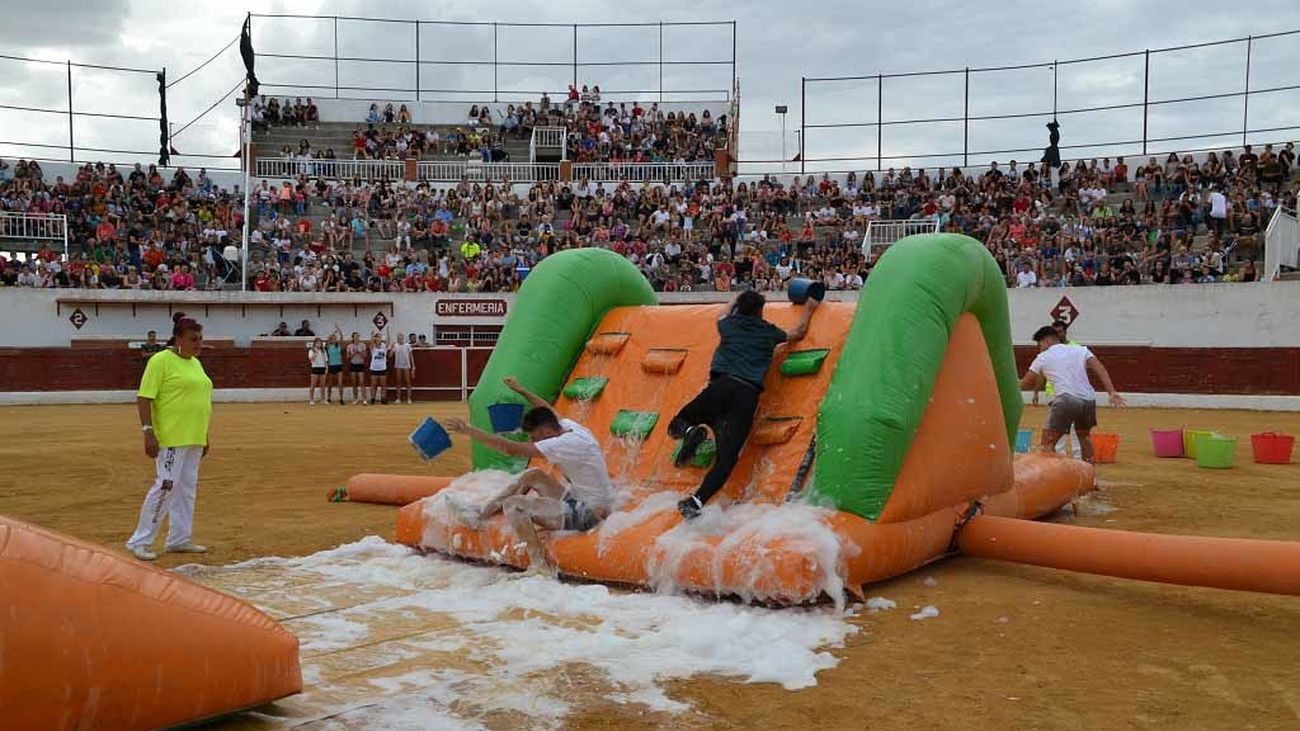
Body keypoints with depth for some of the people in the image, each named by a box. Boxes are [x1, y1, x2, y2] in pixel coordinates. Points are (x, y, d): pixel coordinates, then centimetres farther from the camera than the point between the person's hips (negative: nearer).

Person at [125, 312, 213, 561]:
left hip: (193, 439, 8)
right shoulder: (161, 361, -10)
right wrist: (148, 432, -21)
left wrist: (205, 436, 20)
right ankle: (139, 541, 1)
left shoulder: (195, 363, 15)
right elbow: (144, 398, -14)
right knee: (166, 486, -9)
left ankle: (179, 539, 21)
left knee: (187, 488, 12)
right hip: (170, 438, -8)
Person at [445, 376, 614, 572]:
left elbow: (509, 448, -24)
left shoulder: (566, 444, -23)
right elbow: (548, 410, 26)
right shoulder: (571, 427, 2)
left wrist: (468, 431, -18)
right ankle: (479, 515, 24)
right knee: (533, 476, 20)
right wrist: (520, 390, 36)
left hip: (587, 515, -10)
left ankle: (540, 568, -19)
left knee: (513, 505, -15)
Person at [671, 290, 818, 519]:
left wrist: (737, 301, 65)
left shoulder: (729, 325, 21)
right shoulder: (769, 332, 18)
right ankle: (697, 500, -24)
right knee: (727, 457, -4)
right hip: (748, 394, 0)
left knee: (676, 426, 13)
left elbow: (723, 315, 48)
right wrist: (809, 308, 52)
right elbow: (798, 333, 38)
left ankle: (691, 432, -23)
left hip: (721, 385, 0)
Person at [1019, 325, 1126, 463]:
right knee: (1084, 435, 28)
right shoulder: (1081, 350, 19)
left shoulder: (1042, 358, 13)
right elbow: (1100, 370, 5)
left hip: (1065, 400, -5)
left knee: (1048, 442, 1)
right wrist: (1112, 392, -2)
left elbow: (1025, 384, 21)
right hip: (1089, 400, 5)